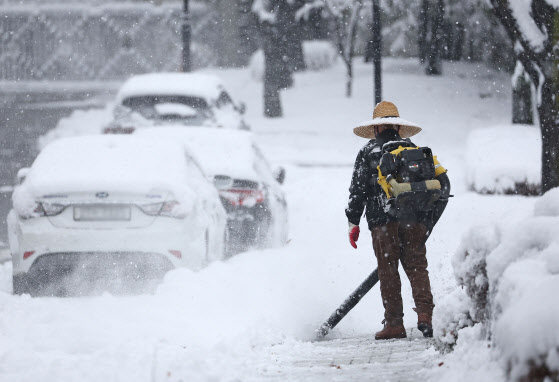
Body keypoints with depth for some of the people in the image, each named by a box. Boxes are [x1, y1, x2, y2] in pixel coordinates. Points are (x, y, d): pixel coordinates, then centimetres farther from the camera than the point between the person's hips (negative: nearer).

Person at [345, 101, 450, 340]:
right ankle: (424, 313, -12)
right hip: (415, 222, 2)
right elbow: (443, 184, 11)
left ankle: (394, 324, 0)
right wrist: (429, 220, 17)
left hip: (383, 222, -2)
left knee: (388, 272, 2)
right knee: (417, 267, 6)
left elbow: (357, 190, 1)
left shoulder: (368, 152, 8)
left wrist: (353, 222, 7)